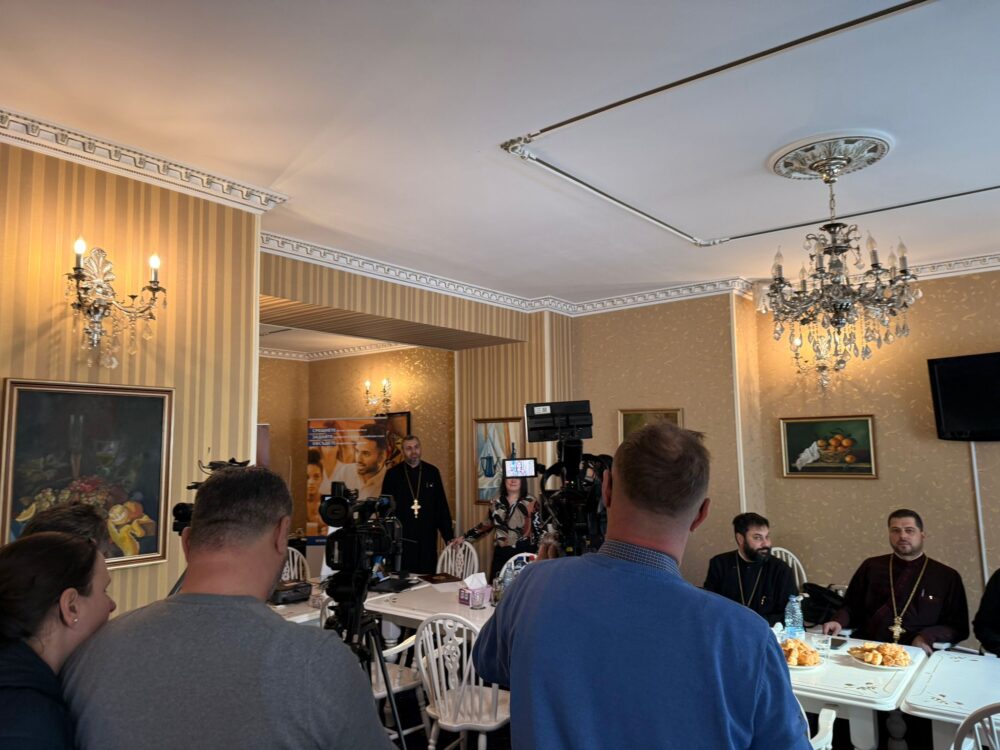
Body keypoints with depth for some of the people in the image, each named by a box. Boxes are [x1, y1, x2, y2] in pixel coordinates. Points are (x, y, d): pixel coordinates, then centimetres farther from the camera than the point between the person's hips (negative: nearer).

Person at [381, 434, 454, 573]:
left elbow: (442, 506, 5)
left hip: (427, 539, 1)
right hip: (402, 539, -1)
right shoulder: (392, 474, 0)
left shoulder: (432, 472, 4)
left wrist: (449, 536, 2)